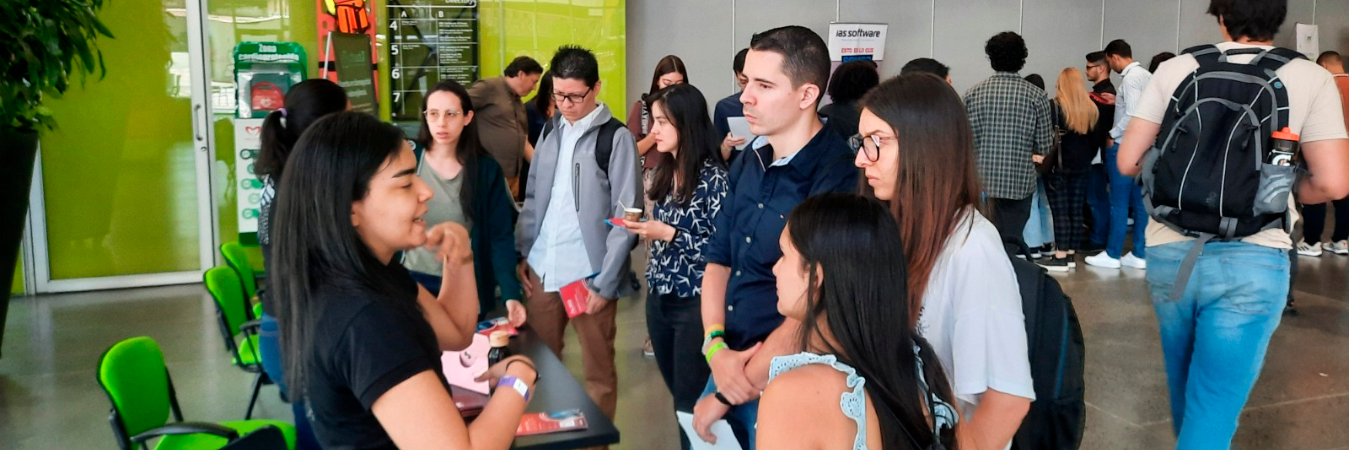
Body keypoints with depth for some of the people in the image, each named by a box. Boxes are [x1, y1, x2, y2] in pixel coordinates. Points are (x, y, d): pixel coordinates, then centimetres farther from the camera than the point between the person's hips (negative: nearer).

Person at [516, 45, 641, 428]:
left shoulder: (616, 138, -7)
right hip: (542, 269, 5)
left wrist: (605, 282, -11)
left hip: (588, 274, -5)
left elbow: (626, 217, -9)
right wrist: (522, 255, 10)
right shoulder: (550, 131, 10)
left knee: (598, 370, 7)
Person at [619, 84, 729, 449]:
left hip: (695, 303, -7)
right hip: (659, 297, 7)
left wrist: (669, 234, -20)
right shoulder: (664, 171, 7)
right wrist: (645, 228, -4)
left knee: (691, 401, 2)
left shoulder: (713, 176, -15)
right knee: (677, 392, 18)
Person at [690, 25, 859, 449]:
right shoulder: (748, 163, 3)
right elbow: (718, 259, 8)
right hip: (729, 367, 7)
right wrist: (715, 348, -10)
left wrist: (726, 397, -13)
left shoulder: (838, 179, -21)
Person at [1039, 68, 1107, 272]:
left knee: (1060, 212, -5)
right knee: (1076, 211, 9)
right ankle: (1070, 254, 13)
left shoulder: (1055, 106, -10)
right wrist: (1086, 158, 17)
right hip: (1080, 166, 6)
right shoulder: (1092, 108, 8)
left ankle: (1060, 257, -5)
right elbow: (1098, 138, 12)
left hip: (1058, 165, -6)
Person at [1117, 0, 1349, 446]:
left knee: (1185, 386, 25)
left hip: (1170, 252, 3)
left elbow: (1128, 162, 2)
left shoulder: (1175, 70, 3)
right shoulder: (1311, 79, -1)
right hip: (1252, 260, -3)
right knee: (1212, 410, 1)